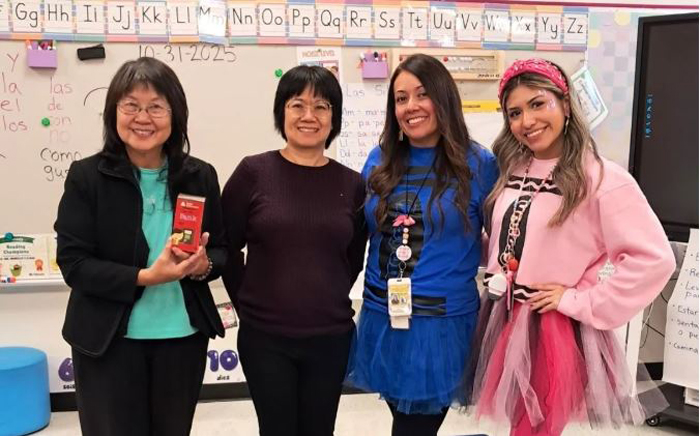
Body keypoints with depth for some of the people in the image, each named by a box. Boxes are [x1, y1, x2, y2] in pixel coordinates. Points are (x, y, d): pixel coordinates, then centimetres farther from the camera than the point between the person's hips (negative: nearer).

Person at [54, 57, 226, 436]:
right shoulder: (86, 176, -8)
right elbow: (73, 263, -11)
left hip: (183, 338, 3)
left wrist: (203, 265, -16)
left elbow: (221, 251, 7)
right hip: (108, 342, -3)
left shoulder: (200, 176, 0)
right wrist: (144, 277, -23)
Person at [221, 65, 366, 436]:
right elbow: (226, 248, -1)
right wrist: (250, 303, 1)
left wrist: (329, 301, 7)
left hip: (331, 338, 2)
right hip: (265, 338, -2)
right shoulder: (253, 172, -6)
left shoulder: (352, 184, 0)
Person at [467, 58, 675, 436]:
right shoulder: (513, 171, 6)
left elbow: (654, 259, -21)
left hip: (556, 331, -6)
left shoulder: (601, 178, -15)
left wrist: (580, 302, -17)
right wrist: (495, 279, 6)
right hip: (502, 323, 6)